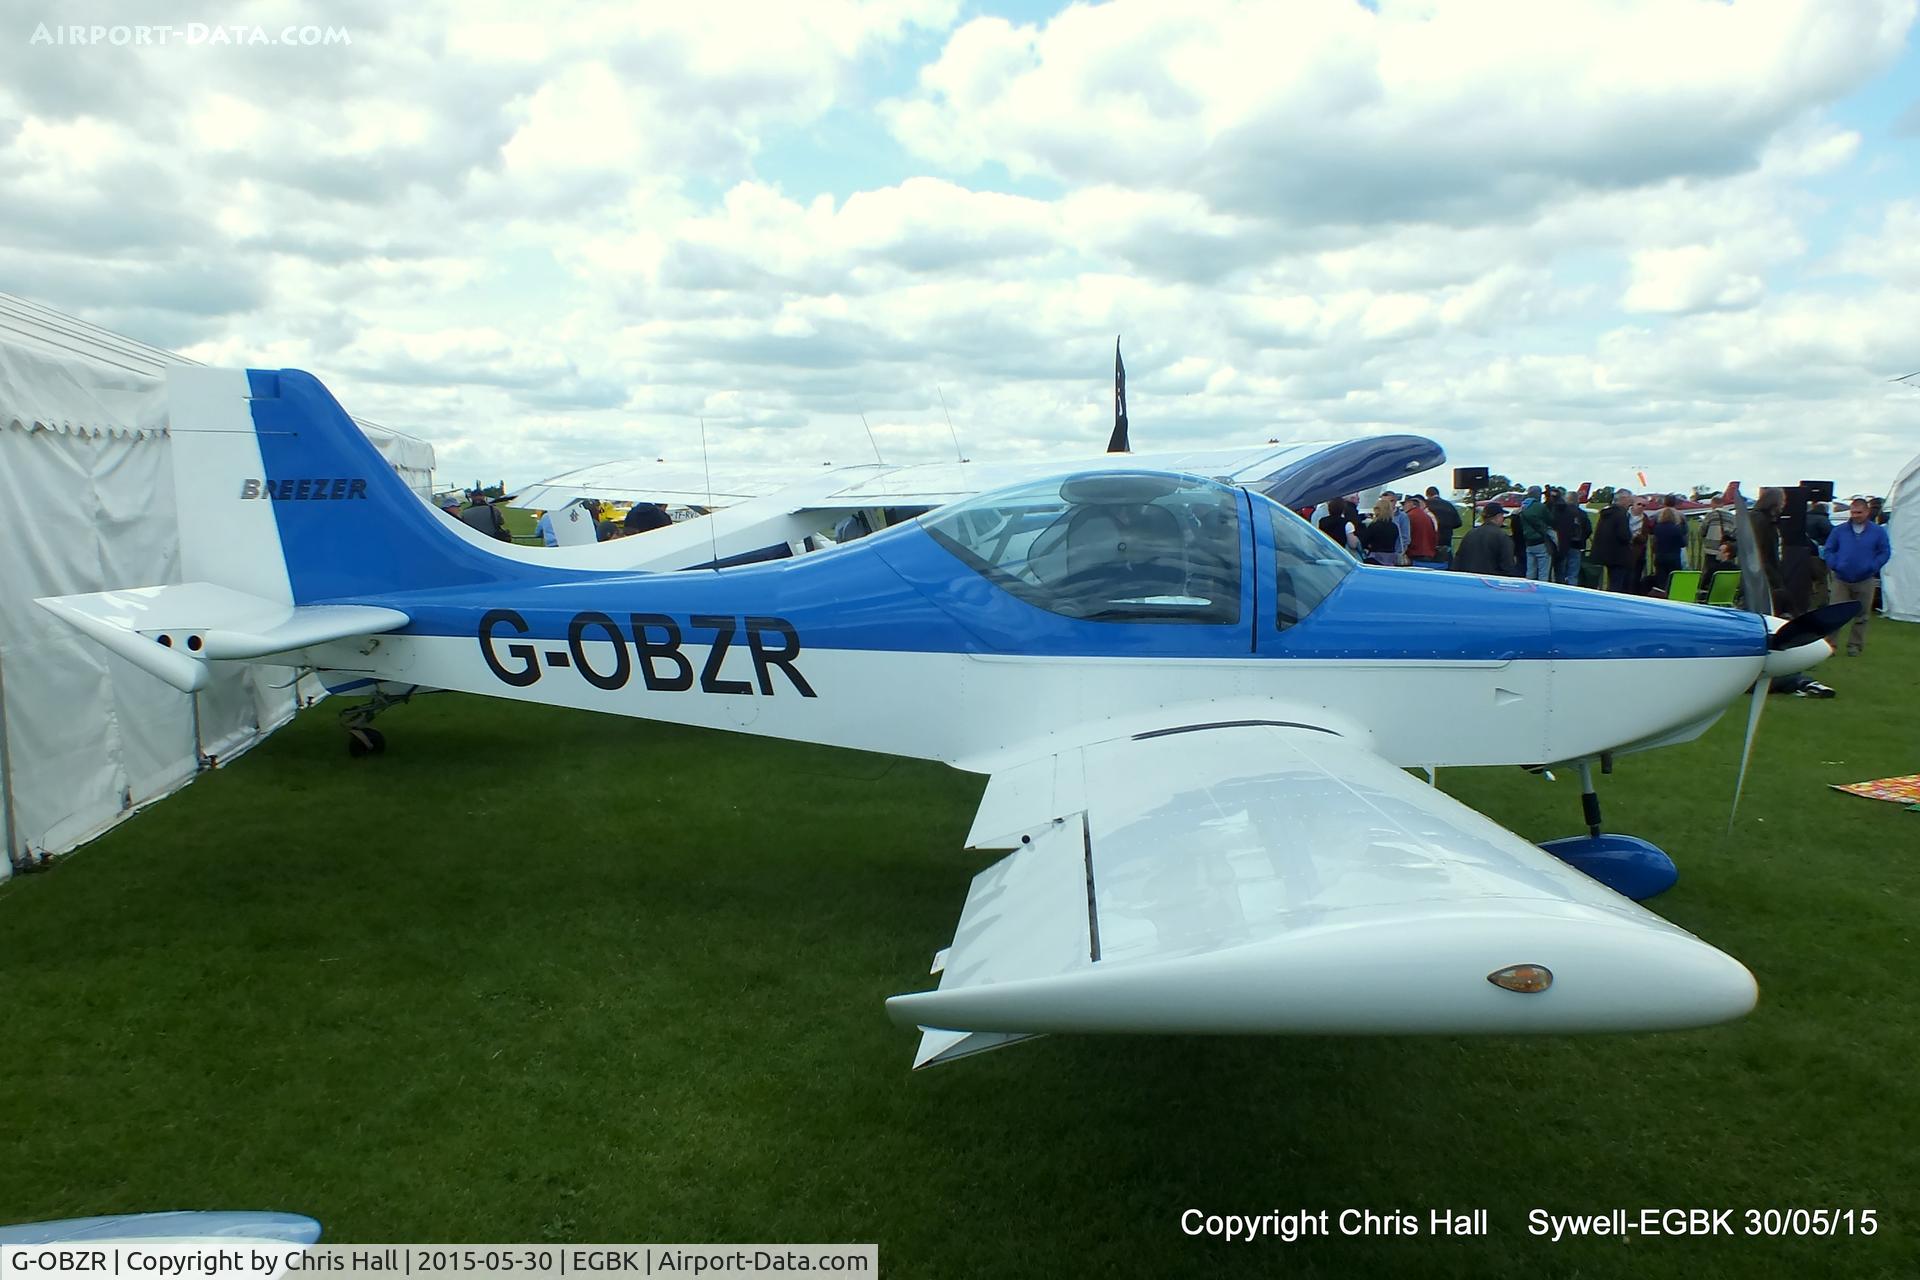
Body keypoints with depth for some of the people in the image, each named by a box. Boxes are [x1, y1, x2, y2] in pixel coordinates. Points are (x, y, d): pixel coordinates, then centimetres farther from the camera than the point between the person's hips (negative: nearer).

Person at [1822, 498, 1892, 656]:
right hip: (1841, 580, 0)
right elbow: (1828, 550, 8)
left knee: (1861, 616, 7)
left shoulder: (1878, 532, 2)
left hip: (1865, 581, 0)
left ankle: (1855, 645, 17)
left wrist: (1873, 567, -10)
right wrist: (1835, 565, -7)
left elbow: (1885, 552, 3)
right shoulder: (1839, 531, 3)